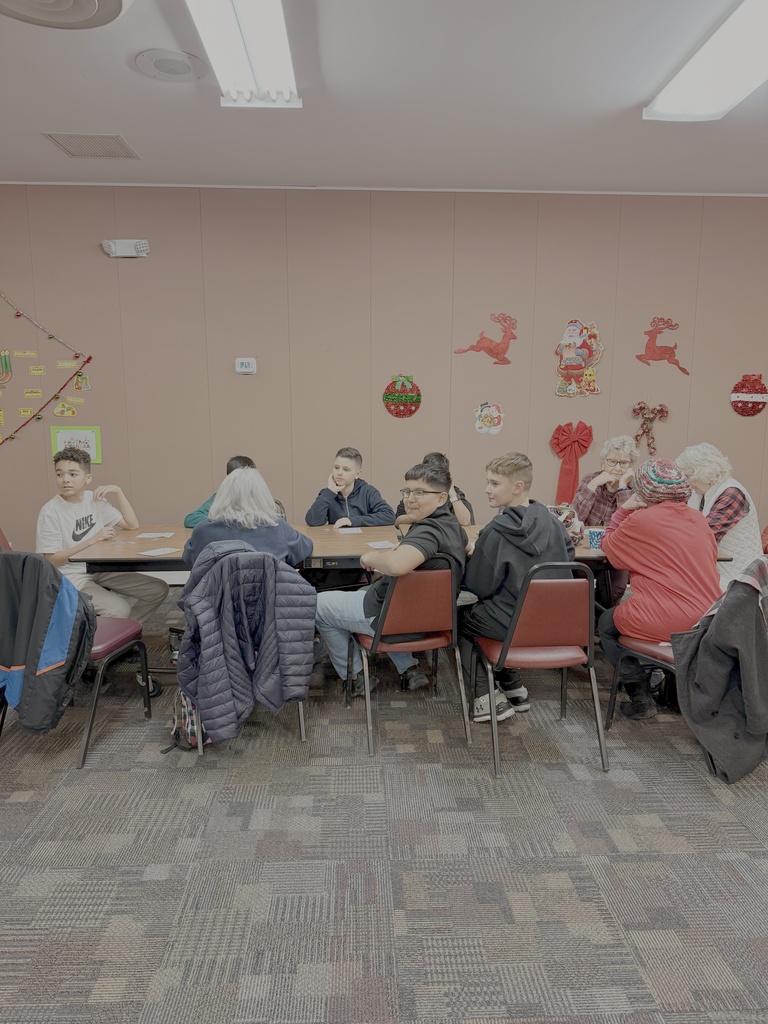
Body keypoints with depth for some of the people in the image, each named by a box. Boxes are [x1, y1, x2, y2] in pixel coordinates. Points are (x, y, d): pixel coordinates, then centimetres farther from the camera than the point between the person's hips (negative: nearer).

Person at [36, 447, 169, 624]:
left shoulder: (95, 499, 2)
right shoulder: (50, 512, -13)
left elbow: (132, 525, 1)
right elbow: (51, 560, -14)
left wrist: (117, 491, -10)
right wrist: (93, 540, -21)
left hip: (100, 570, 6)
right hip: (71, 578, -6)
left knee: (159, 590, -4)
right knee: (119, 610, -27)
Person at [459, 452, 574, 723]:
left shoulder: (496, 532, -20)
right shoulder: (551, 520, -4)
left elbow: (478, 586, -14)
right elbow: (567, 560, 12)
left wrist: (468, 559, 4)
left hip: (512, 623, -6)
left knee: (459, 620, 20)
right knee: (482, 611, 30)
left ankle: (486, 698, 12)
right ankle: (512, 688, 28)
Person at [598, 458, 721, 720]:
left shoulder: (641, 519, -9)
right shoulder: (698, 518, 8)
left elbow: (608, 546, 6)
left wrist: (625, 508, 10)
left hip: (670, 622, -7)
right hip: (709, 621, 7)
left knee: (606, 625, 18)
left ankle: (641, 698, 15)